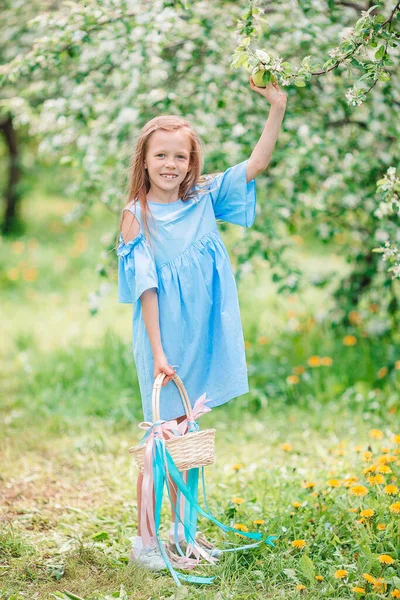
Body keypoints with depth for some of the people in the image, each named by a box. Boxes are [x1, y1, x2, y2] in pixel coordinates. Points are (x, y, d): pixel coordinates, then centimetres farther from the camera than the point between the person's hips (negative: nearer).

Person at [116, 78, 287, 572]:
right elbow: (145, 289, -12)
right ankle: (144, 540, 12)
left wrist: (277, 107, -10)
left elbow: (257, 164, 0)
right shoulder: (137, 216, -8)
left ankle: (183, 530, 26)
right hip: (163, 341, -4)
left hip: (201, 338, 4)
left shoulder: (204, 199, 3)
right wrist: (158, 352, -17)